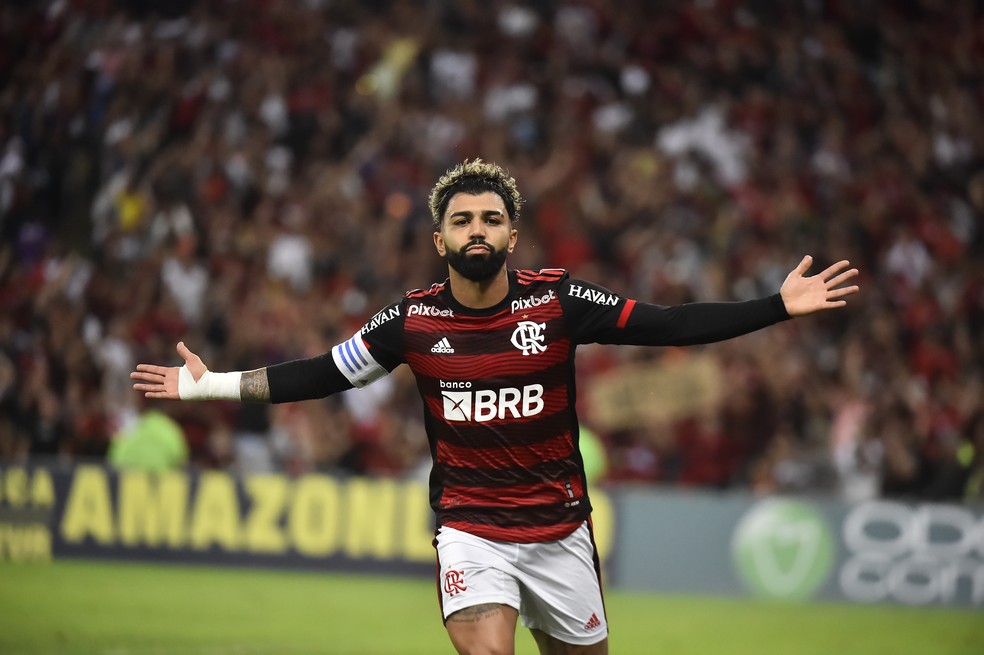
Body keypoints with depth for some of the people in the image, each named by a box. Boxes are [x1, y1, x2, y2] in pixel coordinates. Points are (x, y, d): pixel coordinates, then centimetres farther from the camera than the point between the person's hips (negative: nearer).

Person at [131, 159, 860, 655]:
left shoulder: (559, 300, -8)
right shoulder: (413, 319, -4)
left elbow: (669, 325, -7)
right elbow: (323, 374, 6)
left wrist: (780, 305, -13)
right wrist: (211, 384, 4)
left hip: (559, 526, 1)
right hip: (470, 530, -1)